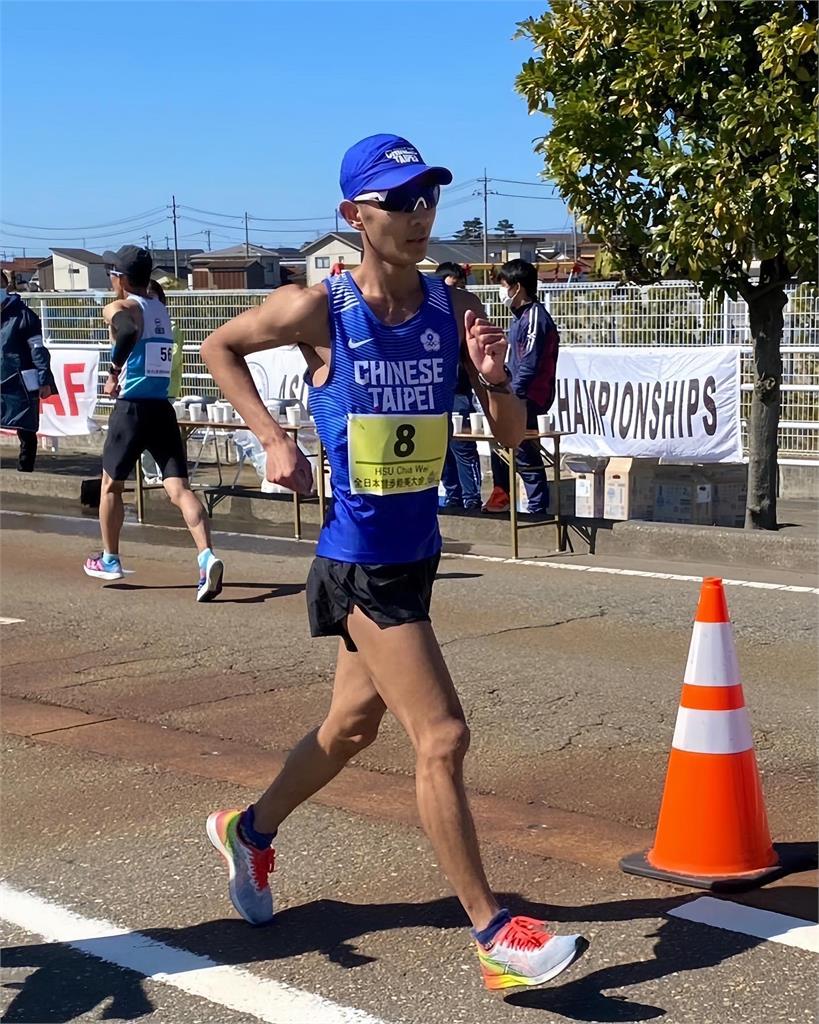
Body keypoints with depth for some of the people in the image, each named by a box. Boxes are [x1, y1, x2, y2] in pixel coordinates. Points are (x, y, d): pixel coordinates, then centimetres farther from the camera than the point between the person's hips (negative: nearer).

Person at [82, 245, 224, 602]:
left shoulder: (122, 307, -6)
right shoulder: (161, 310, 16)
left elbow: (127, 331, -28)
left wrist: (113, 371, -18)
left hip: (132, 408, -5)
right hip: (163, 408, 5)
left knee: (111, 484, 15)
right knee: (178, 488, -5)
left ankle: (110, 560, 28)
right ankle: (206, 556, -25)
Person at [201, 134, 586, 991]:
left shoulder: (454, 309, -1)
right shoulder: (320, 309, -13)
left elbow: (512, 435, 1)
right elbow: (219, 348, 4)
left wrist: (491, 378, -19)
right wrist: (273, 438, -5)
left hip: (417, 551, 6)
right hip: (359, 560, -6)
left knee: (353, 725, 22)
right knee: (441, 738, -10)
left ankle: (250, 831, 47)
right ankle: (494, 937, 1)